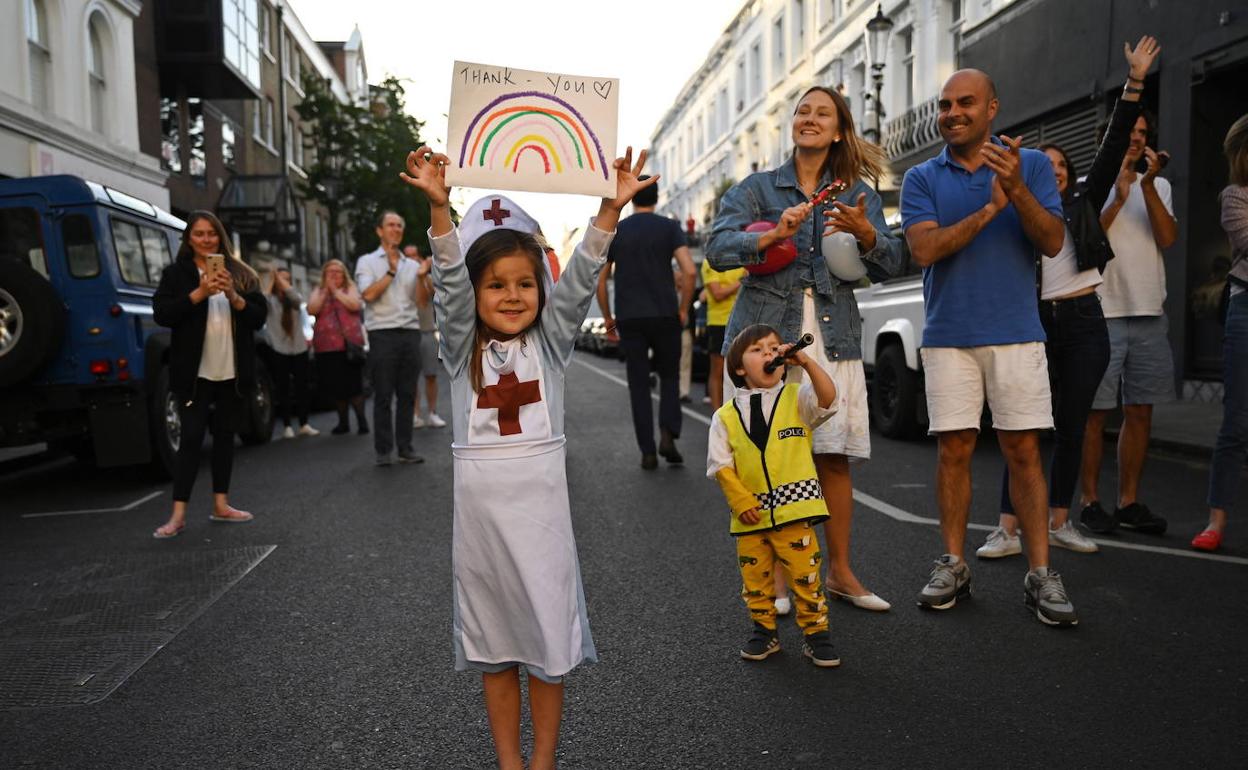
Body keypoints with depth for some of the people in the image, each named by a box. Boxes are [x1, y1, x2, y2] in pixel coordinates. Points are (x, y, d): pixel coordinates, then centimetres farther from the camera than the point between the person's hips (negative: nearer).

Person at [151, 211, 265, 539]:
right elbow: (161, 314, -10)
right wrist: (200, 293, -20)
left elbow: (260, 317, 2)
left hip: (232, 372, 3)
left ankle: (221, 505, 20)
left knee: (225, 435, 10)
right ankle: (178, 515, -3)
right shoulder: (176, 273, 2)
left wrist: (234, 297, -15)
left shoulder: (240, 274, 9)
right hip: (195, 373, -3)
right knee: (191, 438, -6)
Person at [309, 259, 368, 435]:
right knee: (335, 386, 6)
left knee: (353, 384, -7)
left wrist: (336, 291, -8)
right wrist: (325, 291, -6)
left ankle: (362, 420, 2)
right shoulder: (318, 292, 16)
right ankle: (343, 422, 16)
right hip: (326, 346, 3)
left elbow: (355, 305, -11)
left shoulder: (351, 288, 9)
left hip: (349, 344, -3)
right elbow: (311, 310, -2)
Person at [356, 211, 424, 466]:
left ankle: (405, 447, 10)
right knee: (383, 395, -1)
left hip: (410, 332, 3)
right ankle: (383, 450, 4)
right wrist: (391, 271, -4)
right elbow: (369, 294, -9)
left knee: (407, 394, 4)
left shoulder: (412, 265, 16)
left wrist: (422, 276, -6)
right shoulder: (367, 261, 7)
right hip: (382, 333, -3)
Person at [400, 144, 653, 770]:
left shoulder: (549, 340, 2)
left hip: (540, 495, 0)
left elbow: (581, 279, -10)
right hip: (478, 499, 1)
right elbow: (448, 279, -13)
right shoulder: (462, 347, 1)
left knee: (548, 631, 6)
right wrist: (439, 207, -27)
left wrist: (611, 208, -22)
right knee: (493, 638, 12)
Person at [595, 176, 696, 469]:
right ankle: (668, 434, -6)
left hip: (629, 319, 1)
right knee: (669, 377, 15)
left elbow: (599, 280, 5)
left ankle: (648, 451, 4)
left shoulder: (615, 231, 7)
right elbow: (689, 271, -10)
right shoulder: (669, 227, 2)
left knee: (639, 384, 7)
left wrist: (608, 318, 15)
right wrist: (683, 310, 1)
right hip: (665, 316, -1)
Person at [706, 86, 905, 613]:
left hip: (833, 335, 2)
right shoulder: (758, 187, 9)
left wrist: (865, 232, -15)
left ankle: (839, 572, 16)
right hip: (766, 328, -2)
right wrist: (773, 235, -21)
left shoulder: (858, 193, 14)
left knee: (834, 456, 2)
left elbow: (891, 265, 5)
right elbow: (717, 249, -4)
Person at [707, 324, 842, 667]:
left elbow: (827, 398, -17)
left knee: (805, 573, 0)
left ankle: (815, 632, 17)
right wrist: (739, 499, -8)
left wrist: (806, 362, -26)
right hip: (750, 513, 2)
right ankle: (764, 630, 29)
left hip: (793, 508, -2)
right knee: (755, 576, 11)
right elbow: (720, 464, 3)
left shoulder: (796, 398, 3)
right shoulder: (726, 416, 4)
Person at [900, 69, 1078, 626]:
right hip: (948, 336, 1)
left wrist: (1017, 191, -21)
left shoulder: (1030, 164, 5)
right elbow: (924, 250, -9)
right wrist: (988, 210, -18)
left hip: (1017, 334, 0)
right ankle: (953, 566, 13)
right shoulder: (922, 178, 6)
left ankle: (1040, 574, 6)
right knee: (953, 450, 3)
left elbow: (1053, 243, -5)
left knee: (1024, 451, 0)